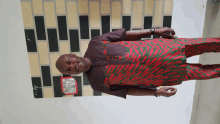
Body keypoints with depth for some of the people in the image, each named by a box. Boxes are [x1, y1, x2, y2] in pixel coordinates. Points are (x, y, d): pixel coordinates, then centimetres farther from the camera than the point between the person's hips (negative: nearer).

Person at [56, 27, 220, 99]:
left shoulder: (95, 43, -8)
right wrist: (157, 92, -11)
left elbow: (123, 34, -1)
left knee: (202, 44, 5)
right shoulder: (97, 82, -9)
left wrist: (155, 31, -3)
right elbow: (125, 90, -3)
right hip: (158, 76, -1)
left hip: (155, 48, 2)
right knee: (201, 73, 7)